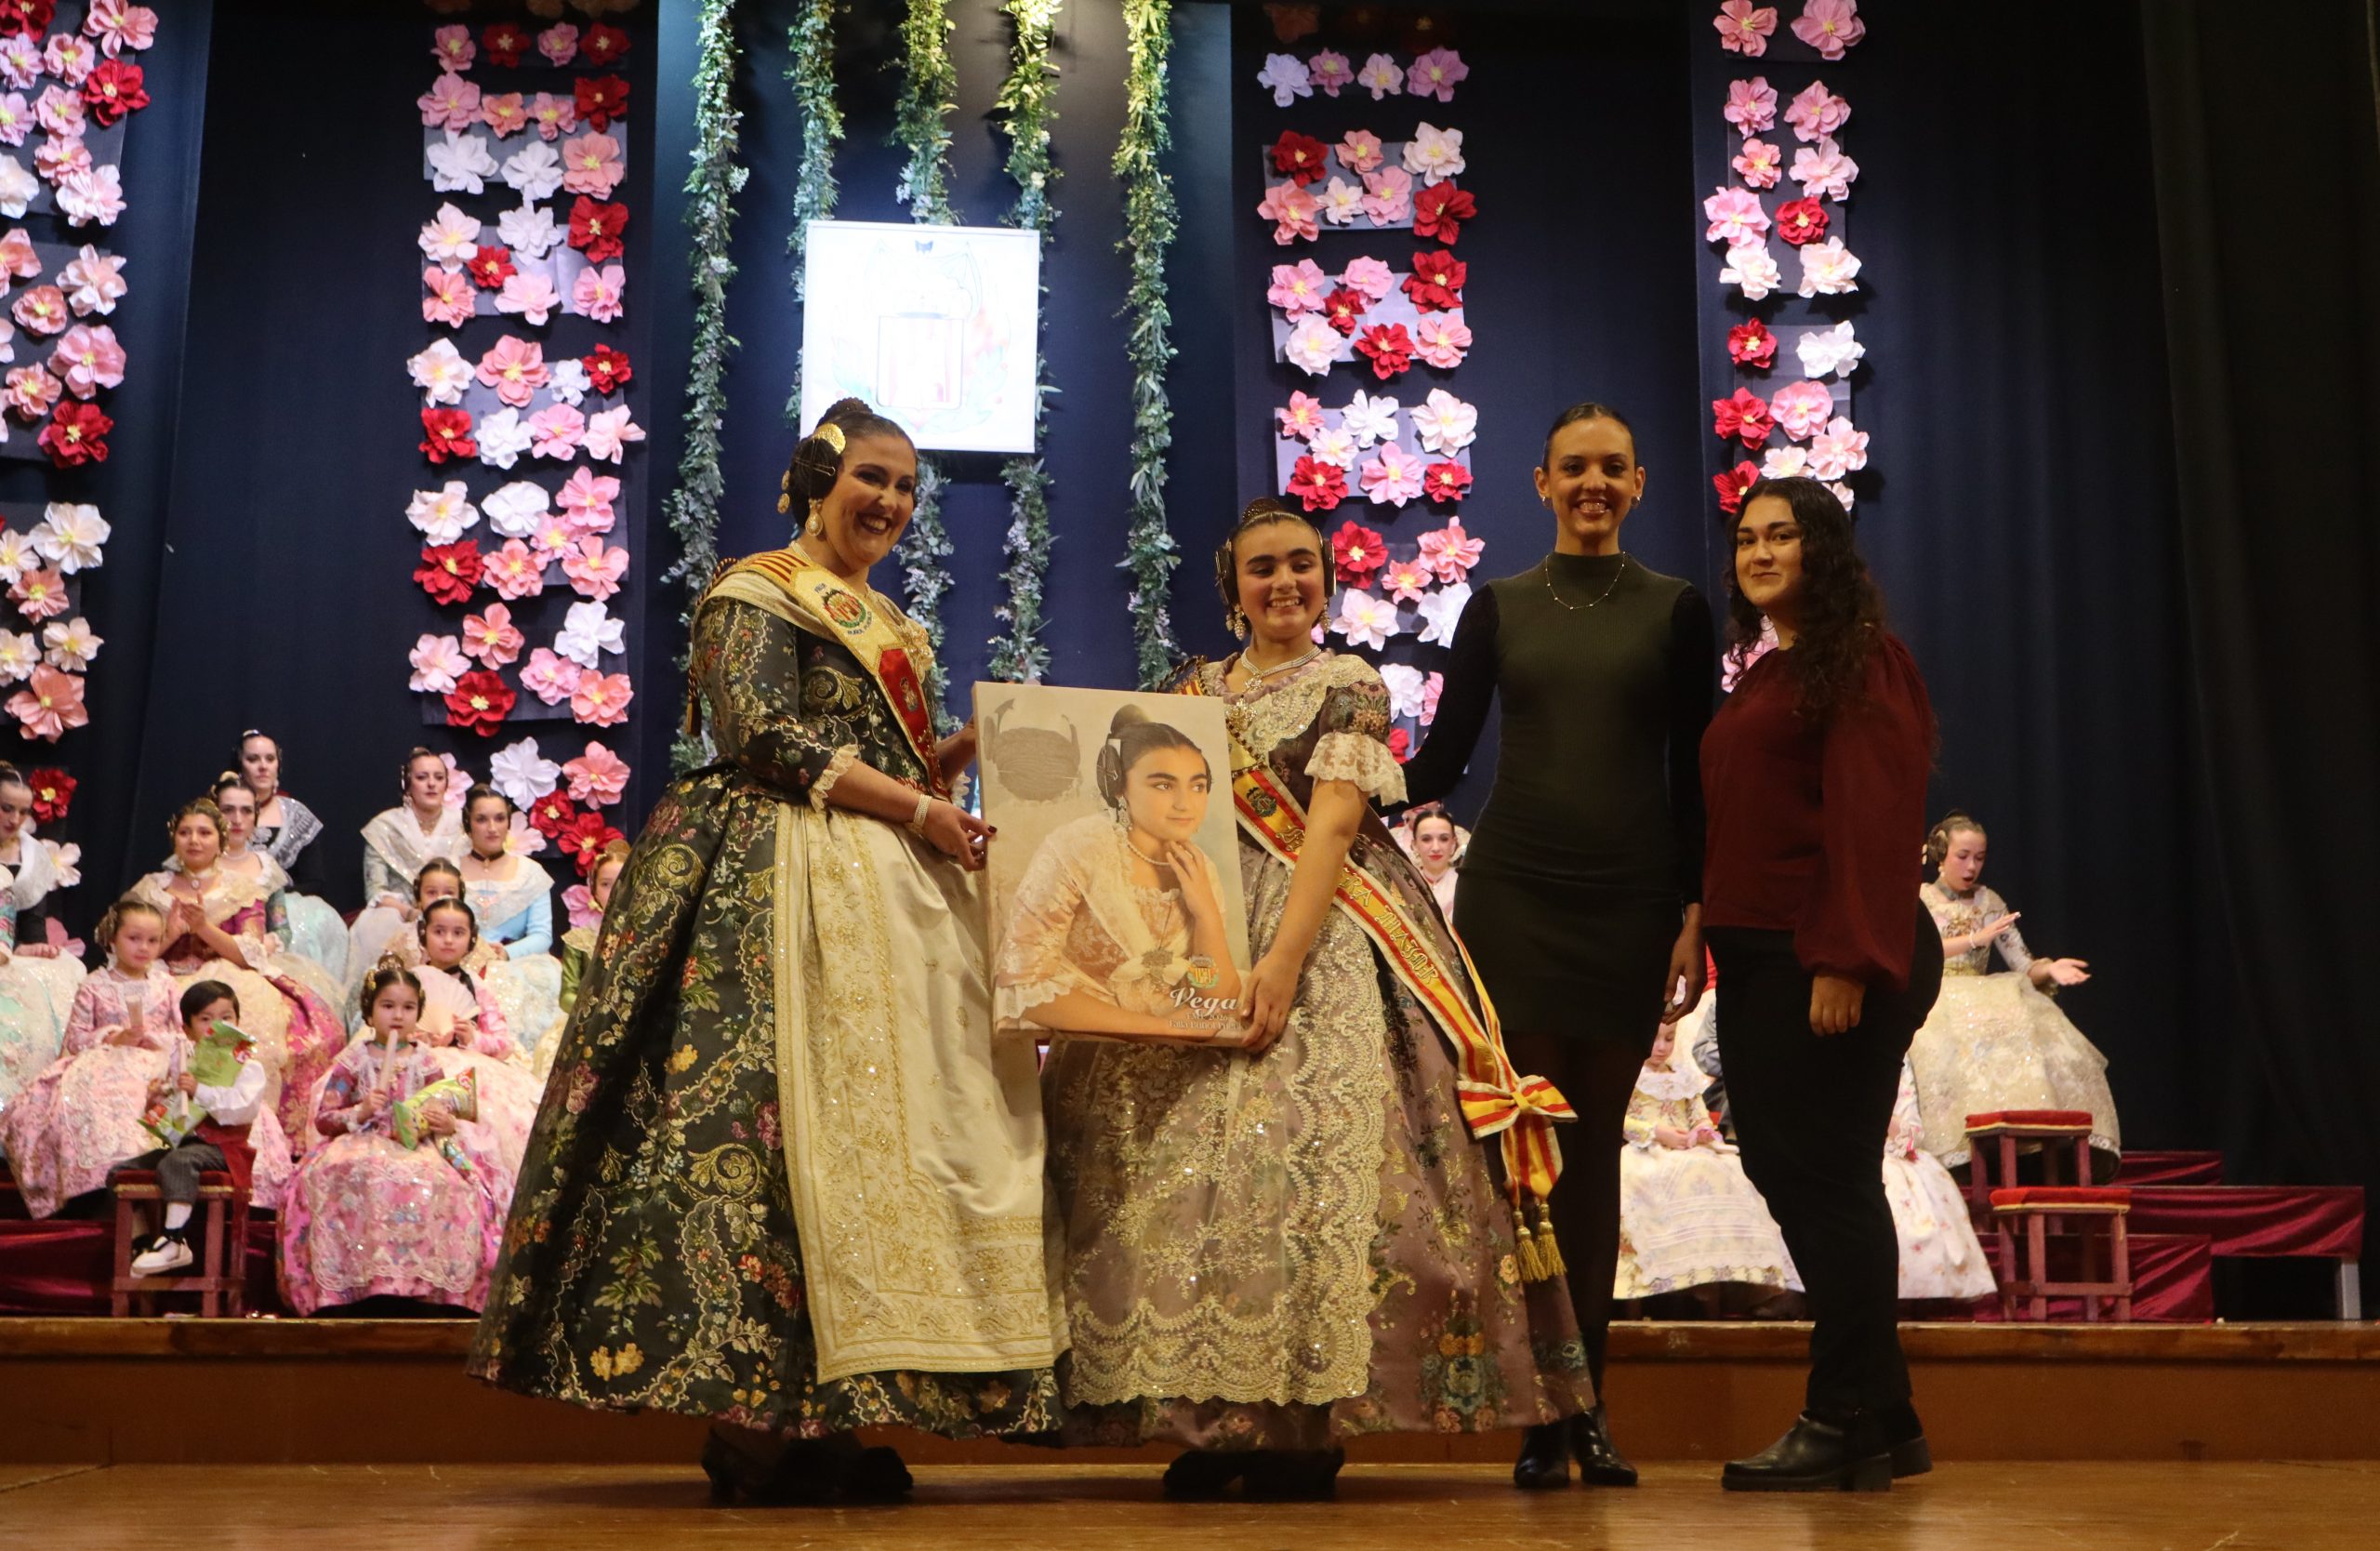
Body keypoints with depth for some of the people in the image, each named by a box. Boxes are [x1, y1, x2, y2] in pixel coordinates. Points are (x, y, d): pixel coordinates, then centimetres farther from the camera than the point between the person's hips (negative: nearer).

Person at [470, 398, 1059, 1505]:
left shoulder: (887, 625, 26)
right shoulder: (760, 592, 1)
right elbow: (765, 734, -12)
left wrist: (970, 742, 6)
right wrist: (915, 807, -12)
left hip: (891, 894, 9)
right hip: (789, 882, -9)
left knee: (891, 1120, -1)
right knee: (787, 1115, -16)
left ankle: (826, 1416, -1)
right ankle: (755, 1414, -15)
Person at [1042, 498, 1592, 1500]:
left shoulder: (1351, 687, 3)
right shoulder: (1193, 691, 18)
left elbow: (1331, 827, -9)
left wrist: (1282, 962, -21)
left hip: (1319, 930, -5)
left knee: (1306, 1147, -17)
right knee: (1168, 1142, -6)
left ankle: (1303, 1426, -10)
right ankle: (1212, 1418, 0)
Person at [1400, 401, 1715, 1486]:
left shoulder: (1675, 610, 8)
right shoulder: (1499, 606, 9)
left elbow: (1692, 775, 5)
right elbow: (1442, 761, 8)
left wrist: (1695, 914, -2)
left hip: (1630, 899, 0)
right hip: (1512, 893, 0)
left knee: (1596, 1145, 2)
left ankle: (1588, 1404, 8)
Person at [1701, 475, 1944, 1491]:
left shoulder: (1858, 662, -7)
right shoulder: (1764, 679, 20)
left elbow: (1874, 820, -16)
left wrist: (1845, 962, -22)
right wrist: (1707, 934, 11)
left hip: (1833, 962, -9)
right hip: (1760, 955, 9)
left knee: (1824, 1178, -6)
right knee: (1783, 1169, 10)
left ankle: (1846, 1425, 3)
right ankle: (1884, 1421, 18)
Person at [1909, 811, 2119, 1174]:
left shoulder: (1989, 902, 18)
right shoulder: (1919, 898, 8)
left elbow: (2023, 965, 11)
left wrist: (2050, 969, -13)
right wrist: (1975, 939, -20)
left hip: (1983, 1001, 4)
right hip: (1933, 1004, -4)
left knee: (2042, 1035, -28)